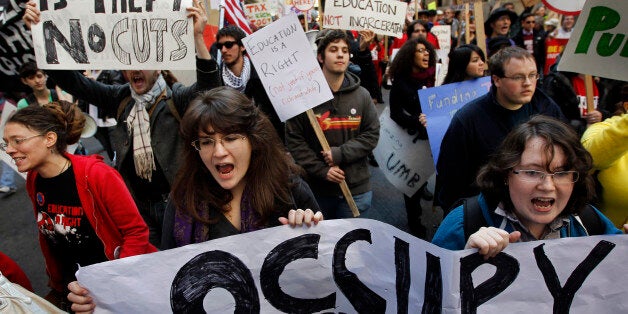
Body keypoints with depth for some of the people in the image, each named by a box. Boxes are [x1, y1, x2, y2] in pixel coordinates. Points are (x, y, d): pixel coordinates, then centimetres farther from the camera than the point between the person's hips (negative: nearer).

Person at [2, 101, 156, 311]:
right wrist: (57, 287, 15)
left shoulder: (96, 175, -22)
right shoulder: (33, 180, -3)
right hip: (73, 286, 6)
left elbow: (137, 231, -18)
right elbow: (48, 236, 9)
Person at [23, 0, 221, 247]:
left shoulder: (175, 98, -10)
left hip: (175, 200, -4)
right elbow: (72, 81, 2)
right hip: (138, 203, 4)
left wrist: (198, 37, -39)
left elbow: (208, 88, -28)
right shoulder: (121, 99, 4)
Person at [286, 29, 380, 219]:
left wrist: (340, 153, -14)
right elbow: (294, 140, -8)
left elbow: (372, 135, 0)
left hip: (356, 189, 1)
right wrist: (322, 170, -15)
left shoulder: (362, 96, 0)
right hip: (316, 188, -1)